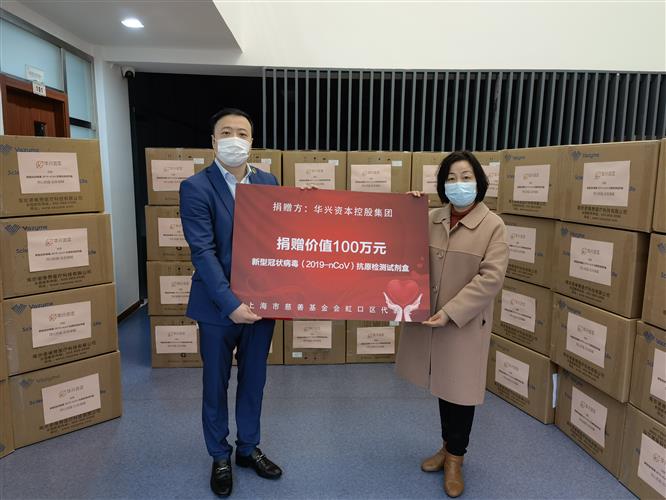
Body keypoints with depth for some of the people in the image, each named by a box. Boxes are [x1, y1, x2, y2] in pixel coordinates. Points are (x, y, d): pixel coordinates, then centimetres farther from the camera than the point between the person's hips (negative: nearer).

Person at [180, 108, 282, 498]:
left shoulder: (269, 183, 4)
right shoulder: (196, 187, -10)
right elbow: (203, 252, -17)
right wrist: (230, 303, -23)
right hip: (218, 305, -3)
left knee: (254, 381, 17)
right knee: (216, 384, 14)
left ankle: (248, 448, 39)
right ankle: (221, 456, 35)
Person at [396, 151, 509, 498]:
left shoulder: (493, 226, -9)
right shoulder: (430, 219, 4)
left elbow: (490, 278, -16)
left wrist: (451, 312, -22)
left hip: (465, 323, -4)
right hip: (428, 319, 4)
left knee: (460, 391, 8)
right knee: (442, 386, 19)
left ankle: (455, 458, 30)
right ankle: (448, 447, 40)